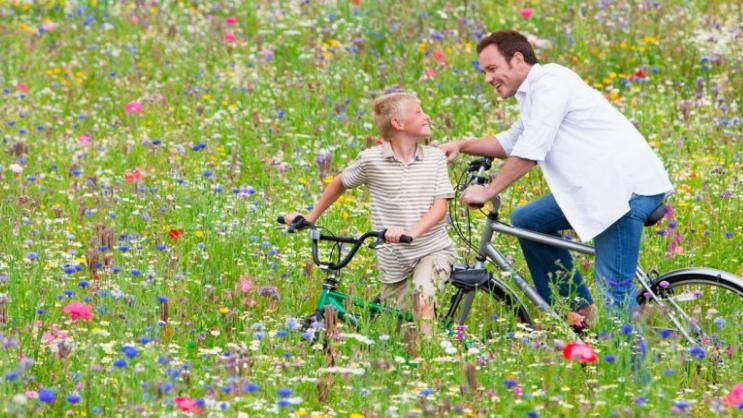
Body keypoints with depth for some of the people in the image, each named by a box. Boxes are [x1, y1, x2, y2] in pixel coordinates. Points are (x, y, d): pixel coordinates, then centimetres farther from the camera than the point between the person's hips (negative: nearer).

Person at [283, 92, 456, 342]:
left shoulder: (435, 157, -1)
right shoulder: (371, 159, -4)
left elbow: (441, 205, -9)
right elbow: (340, 183, 14)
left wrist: (411, 232, -26)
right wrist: (310, 218, 16)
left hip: (433, 249, -1)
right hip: (394, 259, 1)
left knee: (422, 295, -30)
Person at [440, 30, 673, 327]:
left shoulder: (551, 81, -12)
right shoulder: (533, 92, 20)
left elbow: (531, 151, -17)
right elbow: (511, 142, 31)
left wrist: (488, 191, -10)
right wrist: (462, 146, 17)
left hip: (630, 185, -11)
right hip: (597, 185, 11)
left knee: (613, 287, -15)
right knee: (526, 221, 15)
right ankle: (579, 308, 17)